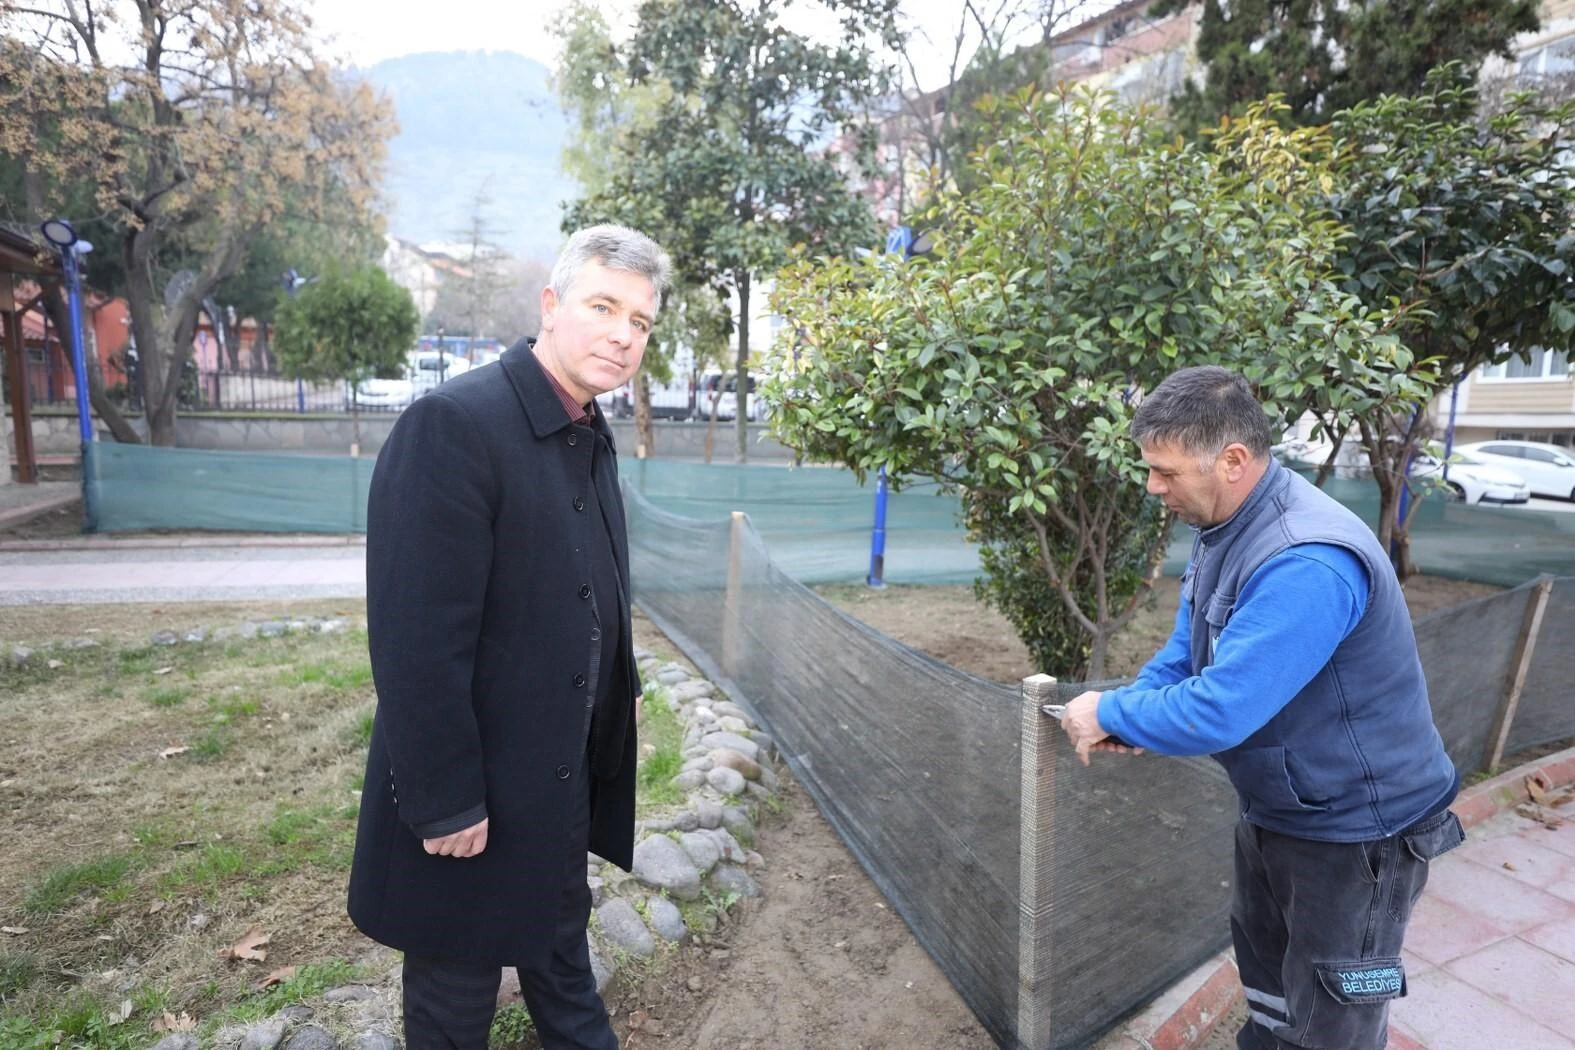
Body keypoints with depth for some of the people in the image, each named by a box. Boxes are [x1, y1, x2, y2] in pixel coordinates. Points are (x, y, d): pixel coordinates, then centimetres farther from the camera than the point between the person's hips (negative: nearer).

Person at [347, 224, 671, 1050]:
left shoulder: (592, 436, 3)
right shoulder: (452, 424, -24)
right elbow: (416, 638, -26)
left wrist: (623, 688, 12)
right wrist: (445, 802, -21)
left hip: (571, 771, 8)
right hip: (478, 783, -7)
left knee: (560, 936, 29)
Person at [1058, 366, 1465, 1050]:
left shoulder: (1307, 564, -35)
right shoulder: (1223, 526, -3)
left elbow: (1217, 713, -38)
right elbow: (1187, 651, 6)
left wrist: (1111, 711, -21)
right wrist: (1125, 718, -11)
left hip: (1355, 831, -9)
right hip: (1273, 807, 9)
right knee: (1262, 964, 28)